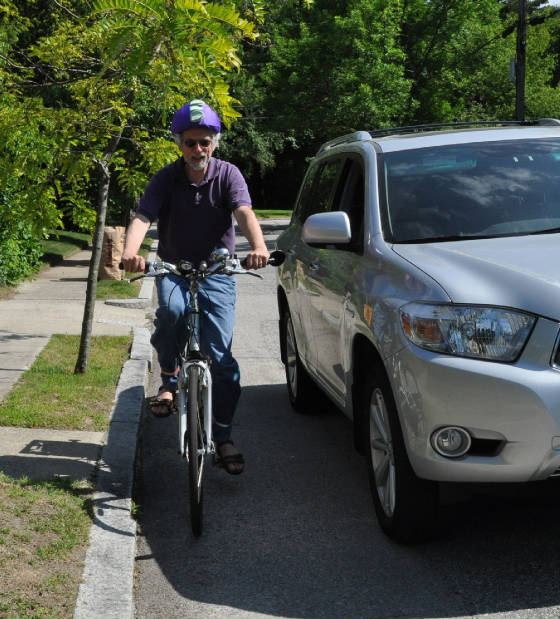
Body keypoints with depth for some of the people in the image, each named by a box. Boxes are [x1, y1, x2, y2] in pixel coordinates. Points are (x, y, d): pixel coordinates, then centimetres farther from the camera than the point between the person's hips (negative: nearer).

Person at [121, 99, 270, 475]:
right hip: (174, 269, 0)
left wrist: (258, 246, -43)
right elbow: (142, 218, -17)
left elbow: (244, 212, -22)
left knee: (221, 356, -8)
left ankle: (224, 437, 5)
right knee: (172, 309, -35)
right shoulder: (166, 179, -4)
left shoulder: (227, 174, -5)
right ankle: (169, 380, -10)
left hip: (217, 272, 0)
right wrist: (131, 252, -39)